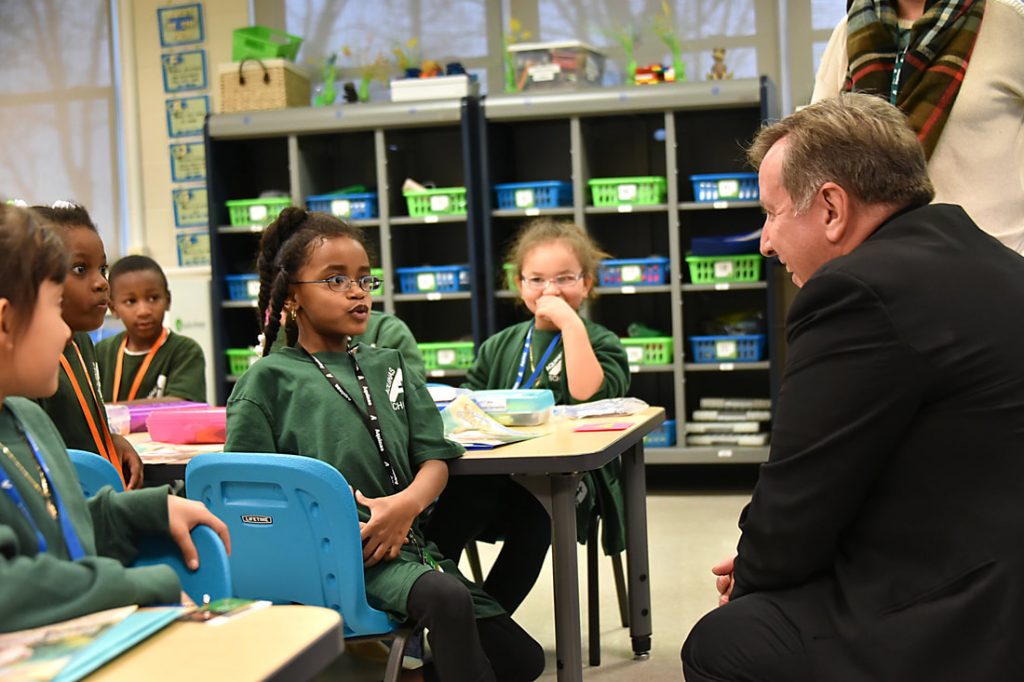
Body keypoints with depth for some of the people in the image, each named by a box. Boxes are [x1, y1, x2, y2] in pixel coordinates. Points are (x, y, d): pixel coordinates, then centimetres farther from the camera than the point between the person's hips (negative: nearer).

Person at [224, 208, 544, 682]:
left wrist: (407, 503, -12)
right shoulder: (269, 380, 2)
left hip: (402, 541, 7)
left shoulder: (388, 366, 18)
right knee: (447, 598, -34)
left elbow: (434, 458, 10)